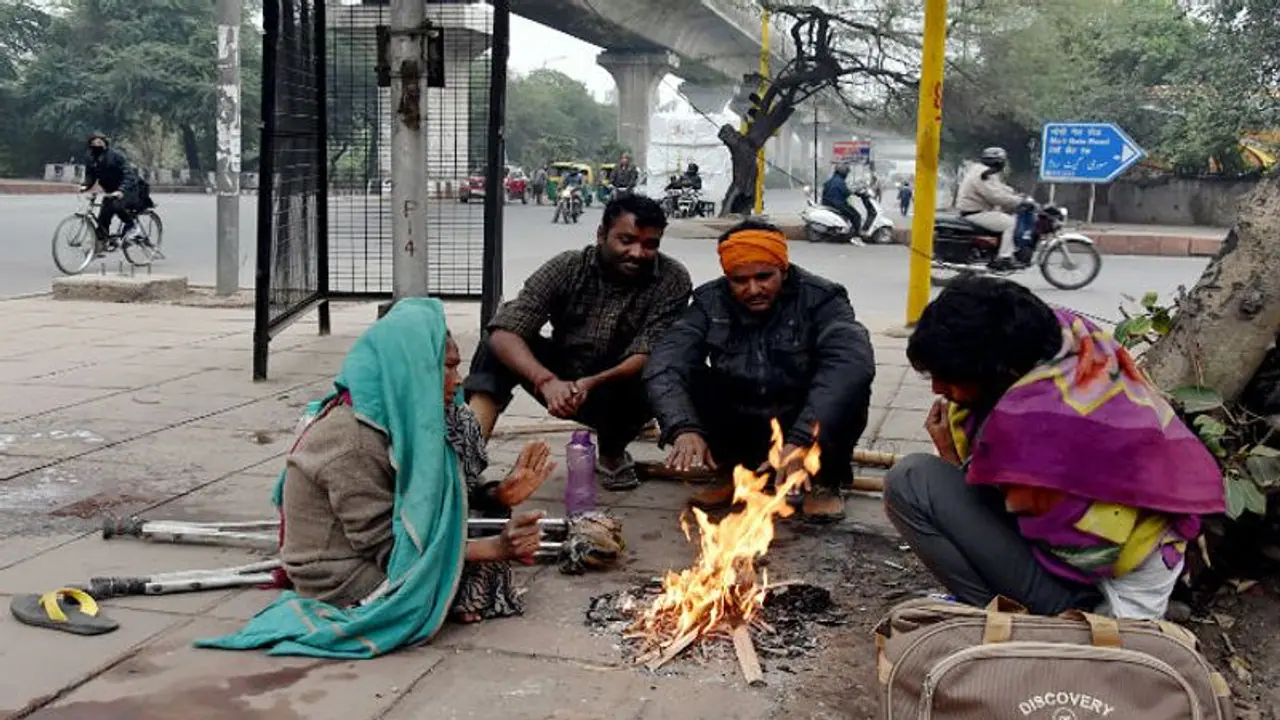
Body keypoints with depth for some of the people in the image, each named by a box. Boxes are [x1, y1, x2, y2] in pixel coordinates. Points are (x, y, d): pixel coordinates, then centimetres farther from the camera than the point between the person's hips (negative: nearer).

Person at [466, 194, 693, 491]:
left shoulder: (673, 280, -15)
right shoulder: (567, 268, -13)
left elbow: (648, 355, -23)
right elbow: (503, 334, -24)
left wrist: (591, 384, -42)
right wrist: (547, 381, -42)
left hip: (621, 392, -1)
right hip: (561, 385, 1)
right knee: (502, 347, -22)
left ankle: (612, 453, -3)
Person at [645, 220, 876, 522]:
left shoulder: (820, 300, -15)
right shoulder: (710, 303, -7)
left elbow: (854, 361, -34)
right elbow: (664, 364, -20)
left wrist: (801, 441, -45)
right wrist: (684, 428, -39)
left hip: (803, 430, -3)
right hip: (738, 433, 3)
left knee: (850, 385, -30)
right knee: (682, 378, -19)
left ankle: (825, 480, -4)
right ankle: (731, 474, 3)